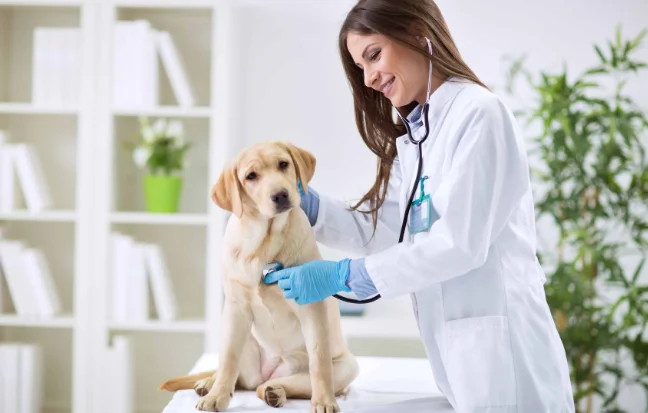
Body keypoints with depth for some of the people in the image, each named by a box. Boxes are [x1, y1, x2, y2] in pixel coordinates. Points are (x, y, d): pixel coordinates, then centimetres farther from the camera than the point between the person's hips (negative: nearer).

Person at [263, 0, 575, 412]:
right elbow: (383, 231, 14)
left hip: (499, 339, -8)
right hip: (456, 343, 8)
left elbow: (461, 242, -19)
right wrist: (305, 203, 3)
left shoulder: (478, 113, -12)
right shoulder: (413, 137, 16)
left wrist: (343, 275, -17)